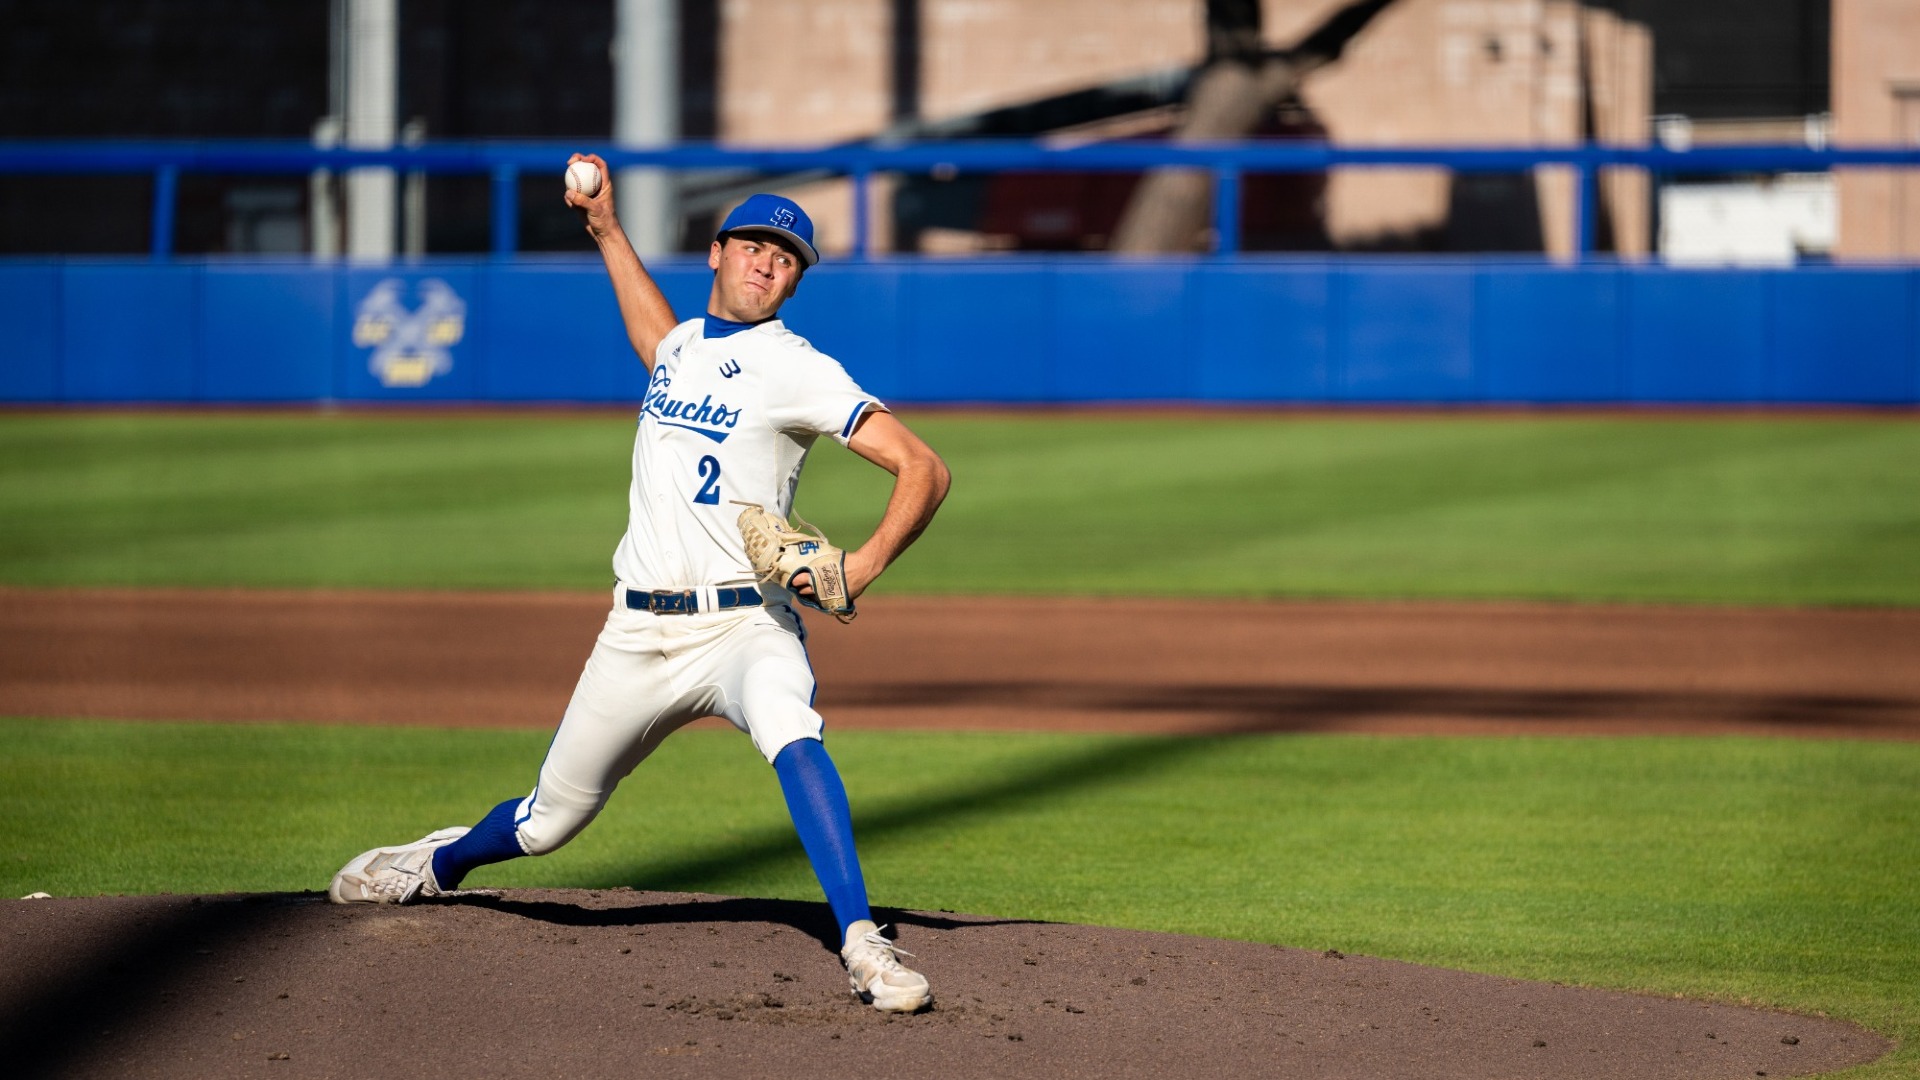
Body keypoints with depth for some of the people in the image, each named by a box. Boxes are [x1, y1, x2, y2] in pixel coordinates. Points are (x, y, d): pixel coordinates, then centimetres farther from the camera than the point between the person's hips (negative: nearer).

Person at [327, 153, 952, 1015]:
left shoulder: (797, 369, -6)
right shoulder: (681, 345, 13)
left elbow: (924, 468, -13)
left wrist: (865, 565, -27)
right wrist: (606, 231, 39)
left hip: (746, 627, -5)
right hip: (640, 635, 5)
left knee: (793, 741, -37)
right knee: (548, 821, 14)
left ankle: (863, 947, -41)